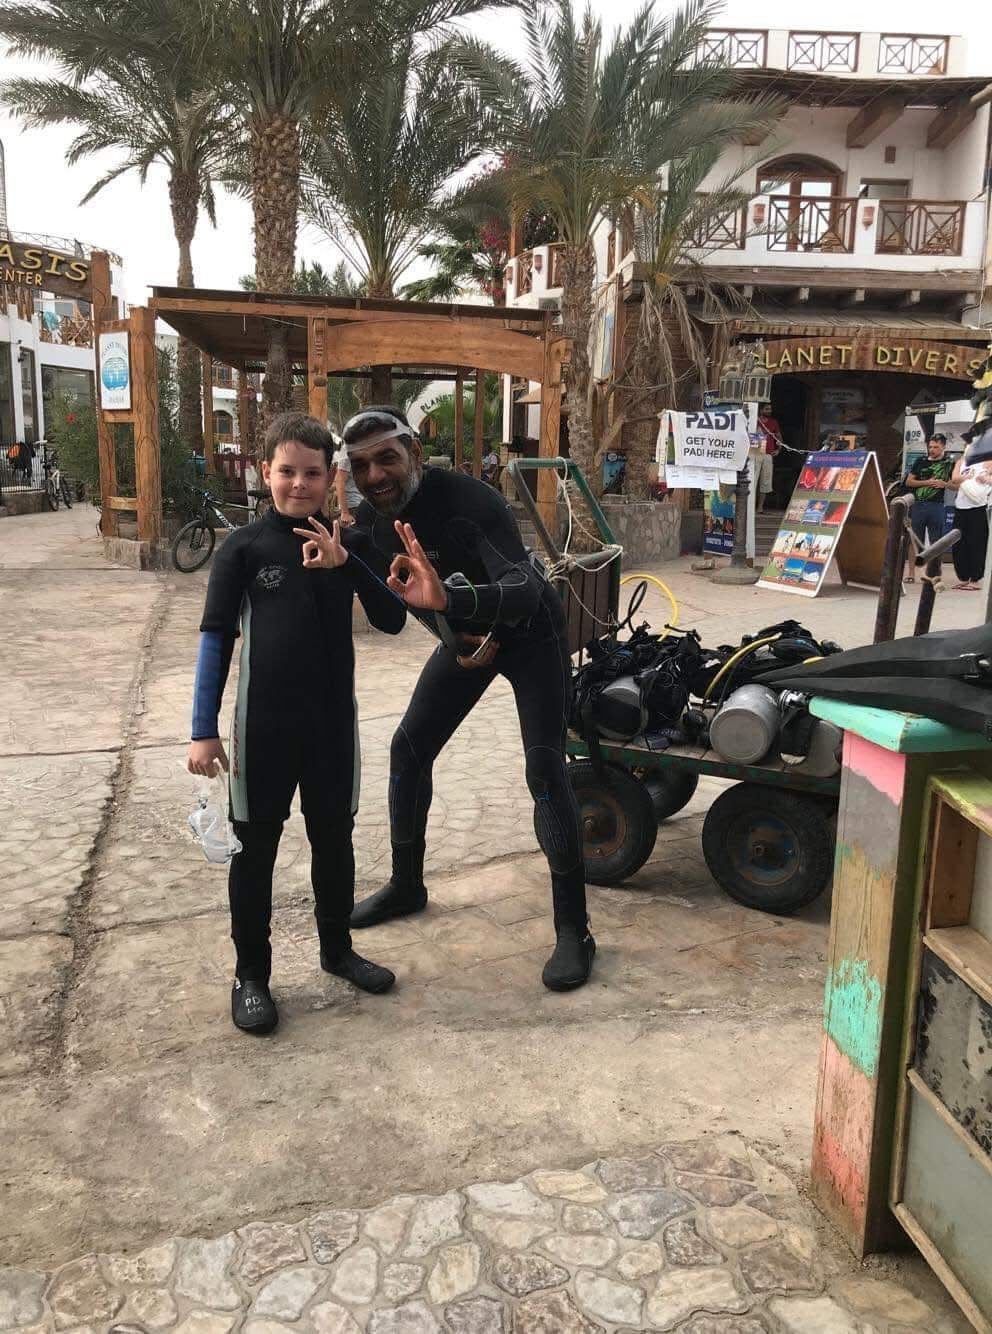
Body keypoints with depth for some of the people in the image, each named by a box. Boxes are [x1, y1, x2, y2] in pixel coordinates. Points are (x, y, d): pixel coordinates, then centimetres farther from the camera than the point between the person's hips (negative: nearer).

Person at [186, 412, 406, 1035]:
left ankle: (337, 948, 35)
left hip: (334, 724, 3)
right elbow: (216, 639, -5)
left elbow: (393, 621, -4)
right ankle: (251, 974, 23)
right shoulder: (245, 547, -6)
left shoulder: (344, 545, 3)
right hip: (263, 726, -3)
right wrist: (204, 731, -9)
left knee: (334, 839, 16)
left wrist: (345, 564, -20)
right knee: (255, 848, 7)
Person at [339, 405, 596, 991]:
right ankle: (406, 886, 25)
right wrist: (454, 640, -14)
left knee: (545, 769, -16)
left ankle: (574, 931, -7)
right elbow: (406, 592, 4)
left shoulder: (471, 502, -34)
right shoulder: (370, 524, -13)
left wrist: (447, 598, -65)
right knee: (408, 750, 5)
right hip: (464, 636, 7)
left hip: (530, 633, -6)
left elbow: (524, 589, -48)